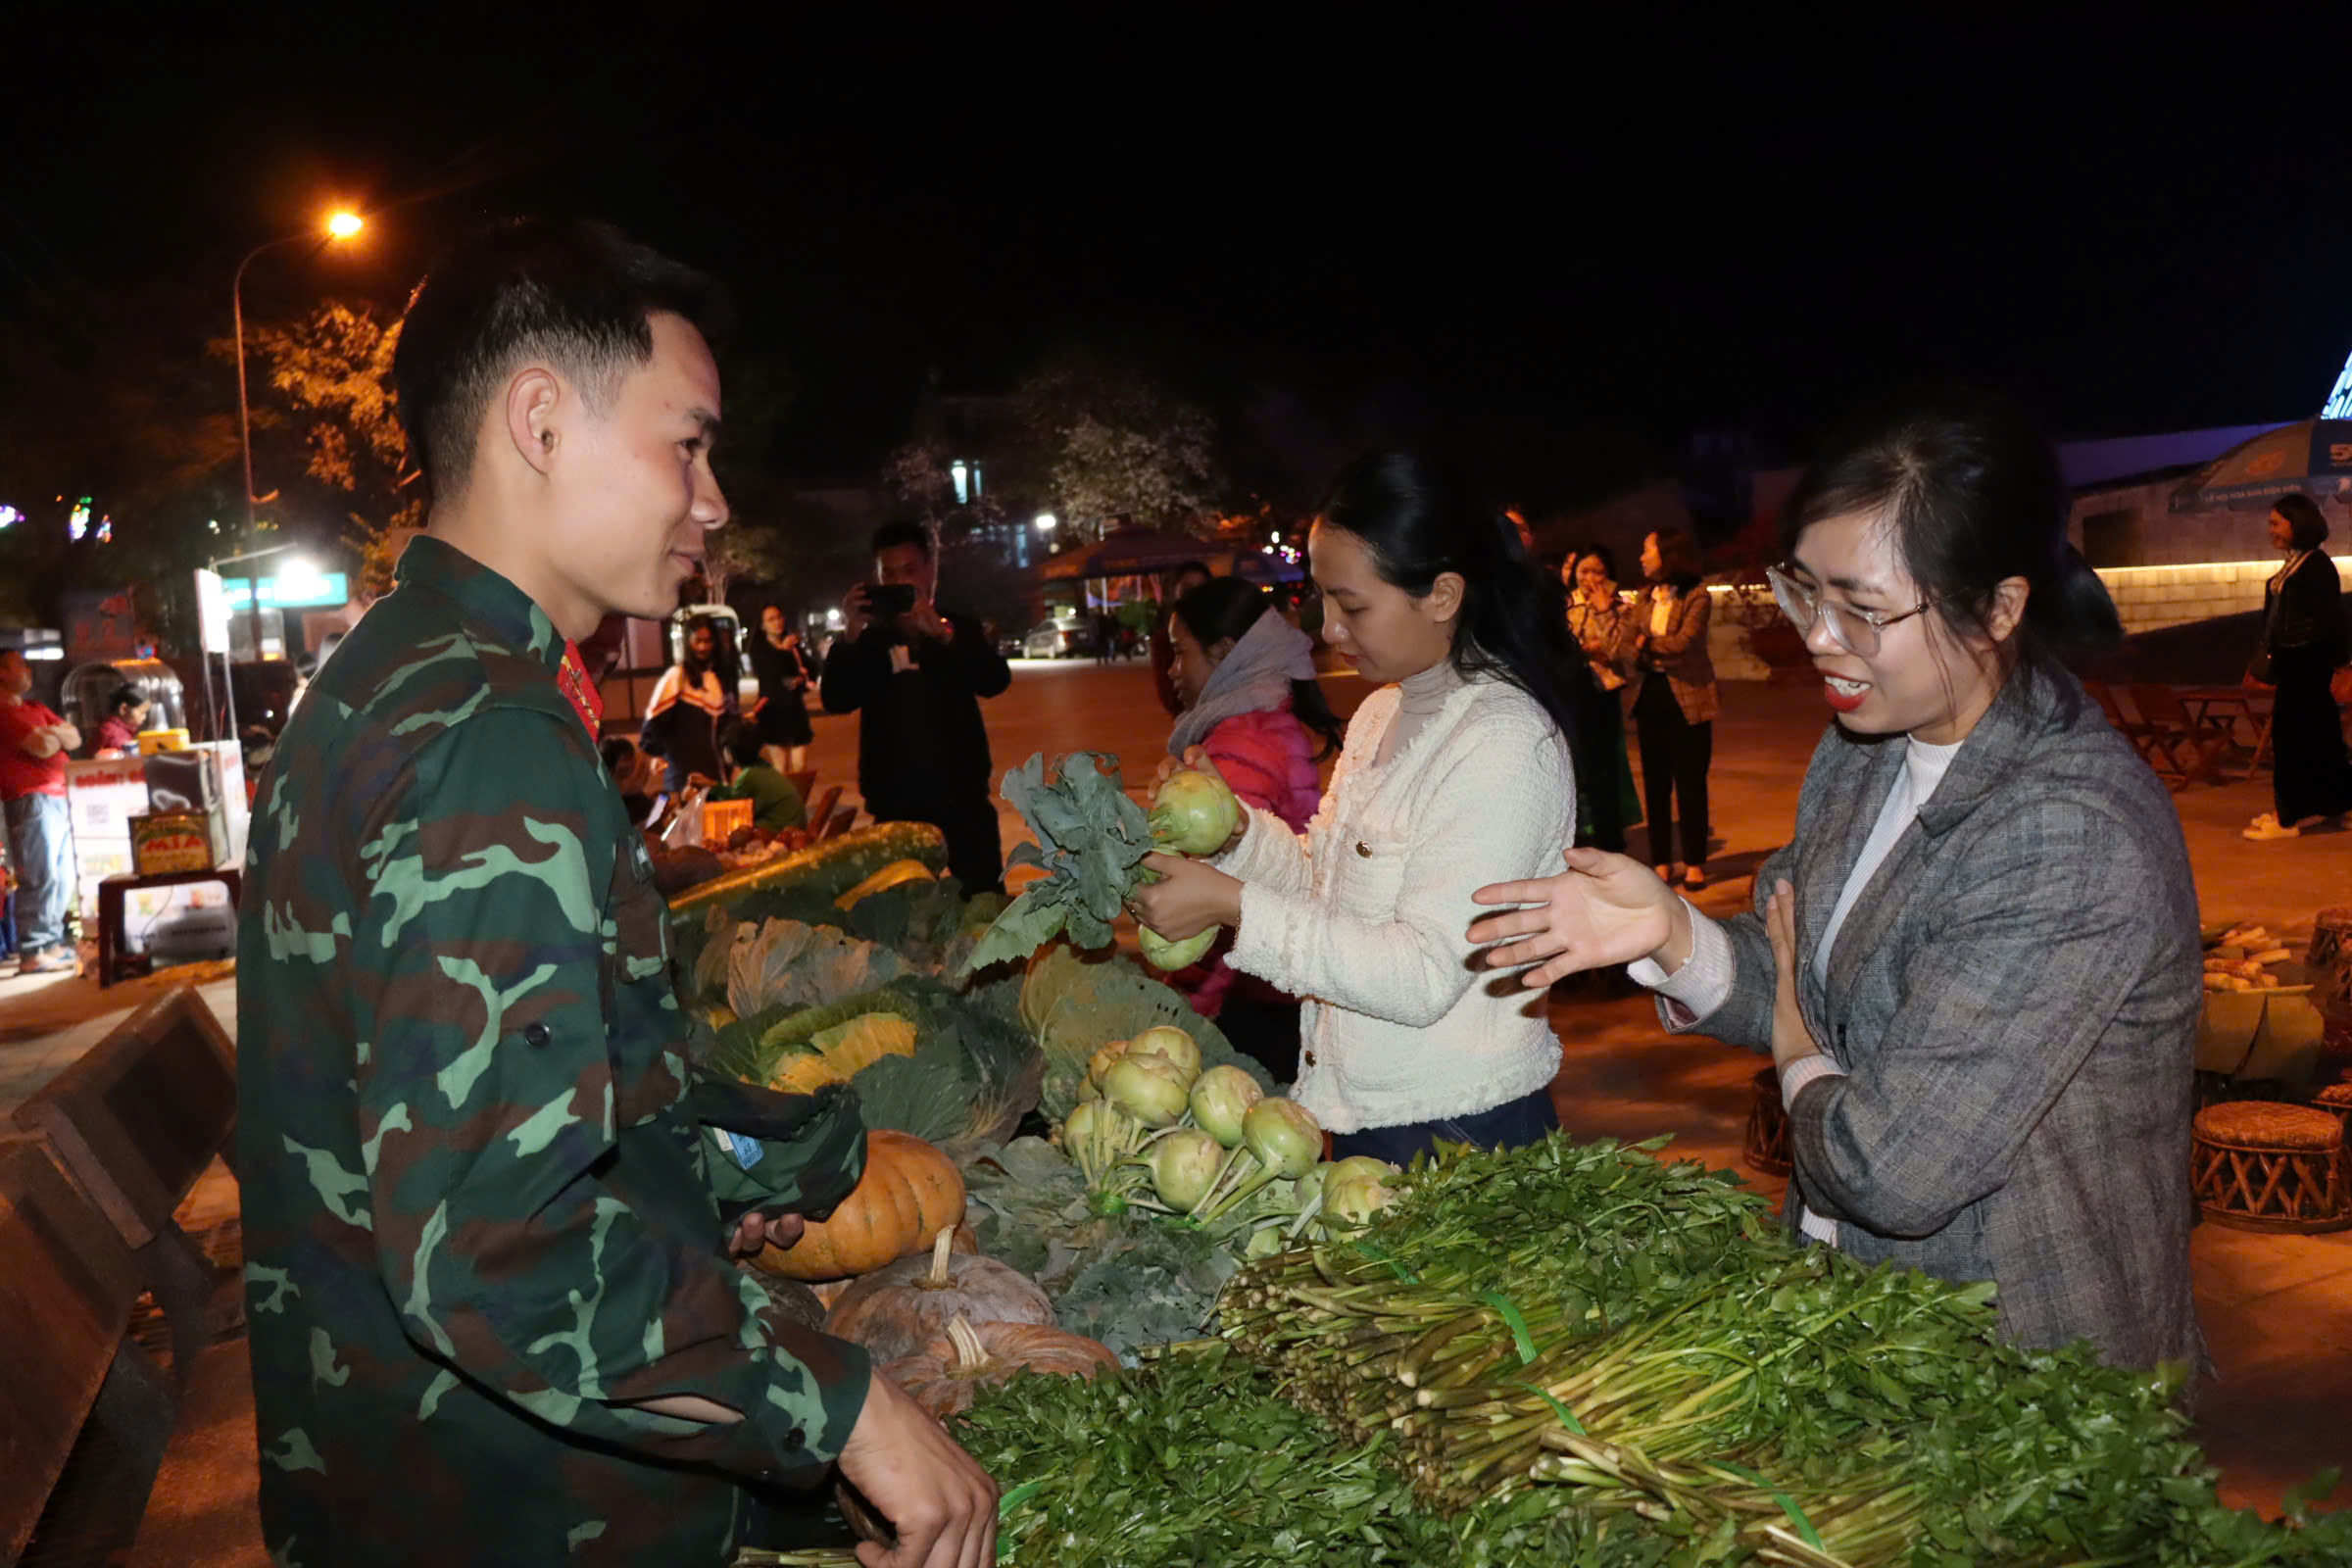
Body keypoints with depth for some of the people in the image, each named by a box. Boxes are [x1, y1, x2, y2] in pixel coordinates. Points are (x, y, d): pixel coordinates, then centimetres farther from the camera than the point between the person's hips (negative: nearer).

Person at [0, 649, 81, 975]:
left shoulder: (36, 709, 21)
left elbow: (75, 739, 14)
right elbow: (44, 746, -17)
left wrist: (51, 732, -5)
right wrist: (54, 735, 4)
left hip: (59, 799, 9)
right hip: (31, 801, -9)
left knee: (63, 878, 11)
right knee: (40, 878, -12)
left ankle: (52, 942, 18)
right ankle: (33, 952, -11)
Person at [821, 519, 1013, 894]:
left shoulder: (959, 627, 6)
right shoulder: (869, 640, 5)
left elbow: (996, 681, -12)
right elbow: (835, 701, -8)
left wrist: (941, 632, -27)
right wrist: (850, 636, -23)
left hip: (962, 797, 0)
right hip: (895, 804, 0)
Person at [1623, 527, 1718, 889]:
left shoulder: (1697, 597, -6)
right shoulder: (1643, 598, 10)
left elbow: (1682, 643, -18)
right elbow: (1627, 647, 2)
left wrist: (1646, 645, -5)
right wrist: (1658, 658, -15)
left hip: (1687, 697, -5)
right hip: (1650, 695, 5)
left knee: (1690, 782, 0)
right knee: (1655, 782, 5)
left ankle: (1694, 863, 8)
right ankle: (1661, 862, 12)